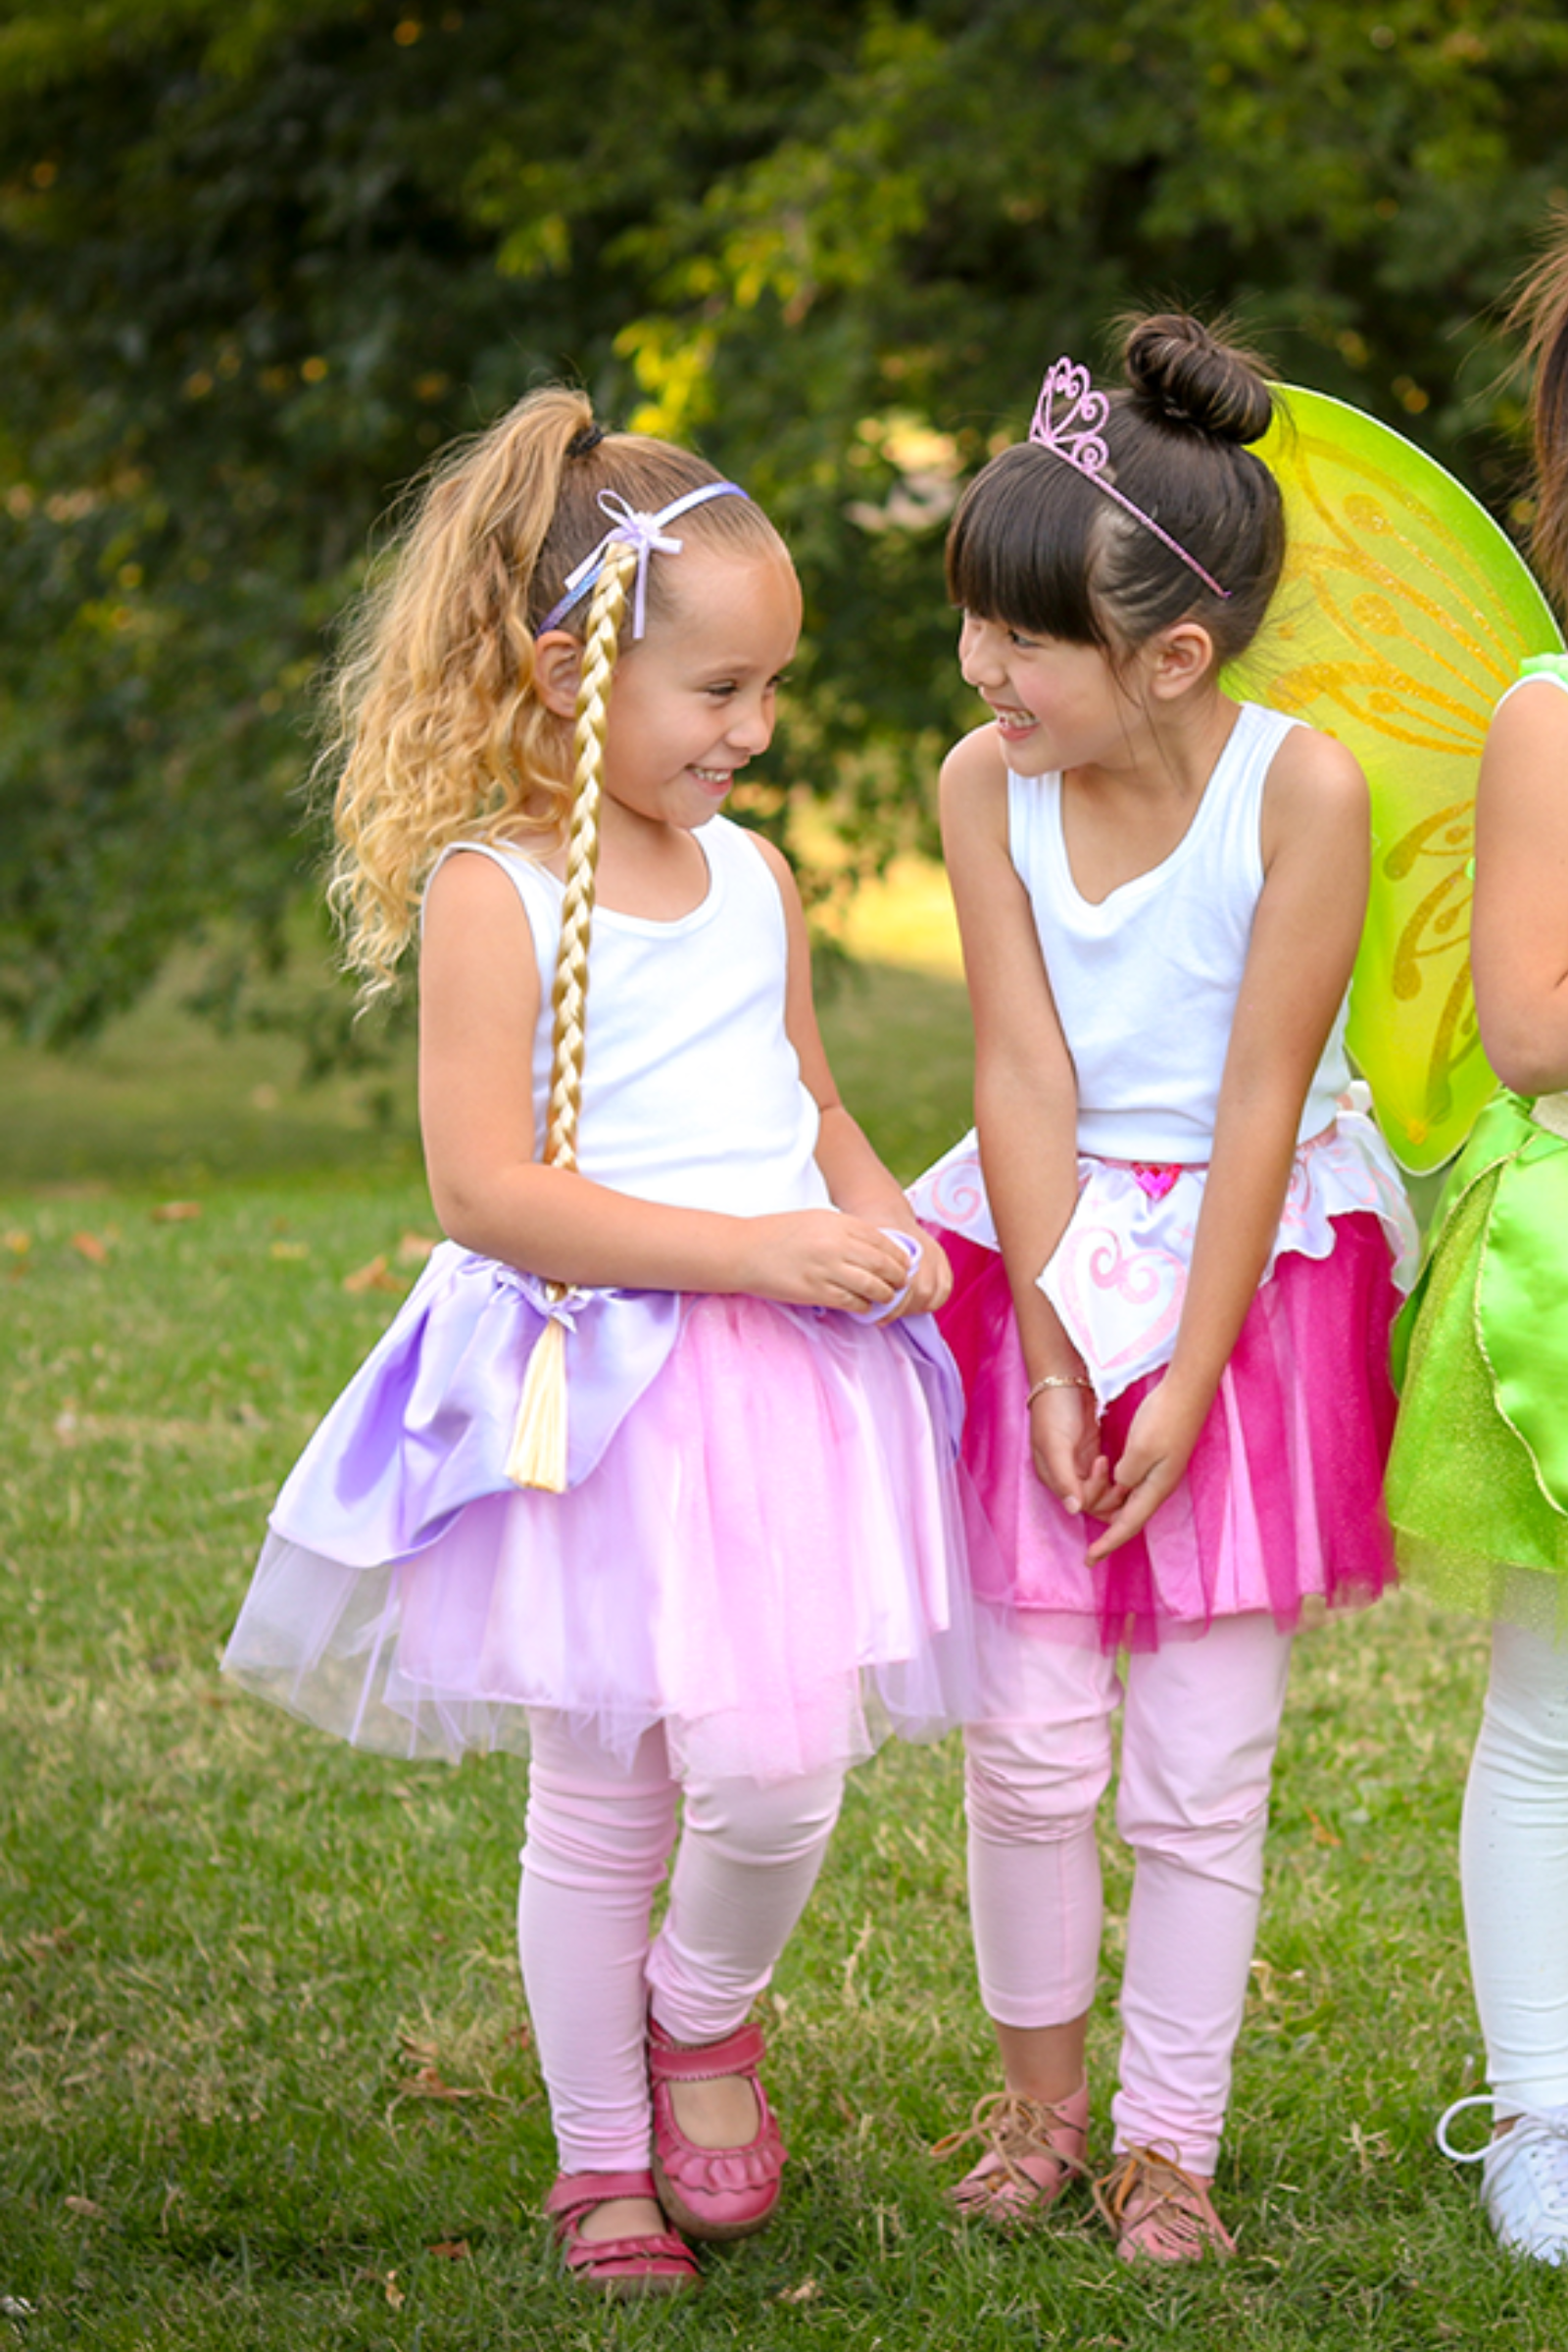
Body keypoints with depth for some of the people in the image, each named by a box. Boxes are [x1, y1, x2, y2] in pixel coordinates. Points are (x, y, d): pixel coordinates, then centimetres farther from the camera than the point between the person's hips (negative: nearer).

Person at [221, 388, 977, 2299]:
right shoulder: (493, 893, -10)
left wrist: (881, 1224, 3)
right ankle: (599, 2155, 24)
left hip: (787, 1379, 4)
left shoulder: (752, 878, 11)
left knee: (778, 1769, -10)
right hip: (595, 1394, -4)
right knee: (598, 1802, 5)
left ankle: (703, 2012, 22)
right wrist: (752, 1248, -19)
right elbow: (488, 1187, -17)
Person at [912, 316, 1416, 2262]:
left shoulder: (1302, 788, -18)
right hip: (1049, 1263, 2)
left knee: (1200, 1769, 3)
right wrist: (1050, 1356, -12)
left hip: (1252, 1274, -2)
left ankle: (1168, 2139, 18)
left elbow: (1261, 1102, -16)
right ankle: (1037, 2084, 26)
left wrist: (1187, 1383, -14)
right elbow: (1023, 1079, -8)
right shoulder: (986, 783, -8)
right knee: (1032, 1736, 3)